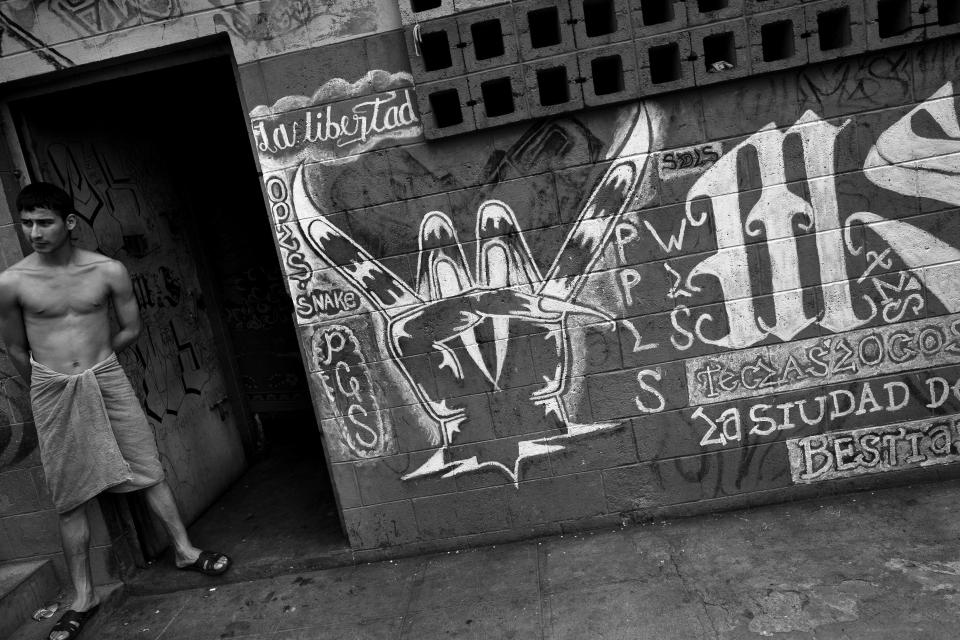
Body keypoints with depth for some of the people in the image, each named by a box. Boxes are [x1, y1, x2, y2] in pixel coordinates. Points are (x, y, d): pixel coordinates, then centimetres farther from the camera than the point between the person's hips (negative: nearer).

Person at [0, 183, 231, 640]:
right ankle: (83, 598, 20)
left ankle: (185, 551, 25)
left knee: (148, 471, 6)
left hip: (107, 381, 0)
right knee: (70, 499, 7)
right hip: (52, 395, 0)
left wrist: (93, 361, 12)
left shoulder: (108, 271, -6)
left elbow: (131, 329, 6)